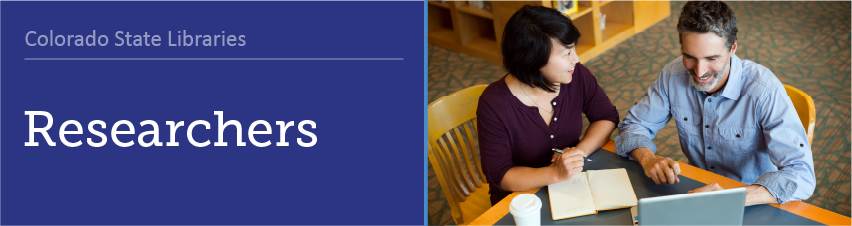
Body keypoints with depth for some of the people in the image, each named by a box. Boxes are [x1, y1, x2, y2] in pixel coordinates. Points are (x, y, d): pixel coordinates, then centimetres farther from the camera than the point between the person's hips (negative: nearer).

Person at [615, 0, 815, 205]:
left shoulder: (764, 90, -24)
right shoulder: (674, 75, -10)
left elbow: (801, 175, -29)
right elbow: (634, 125, 2)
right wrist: (648, 159, -21)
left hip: (753, 205, -2)